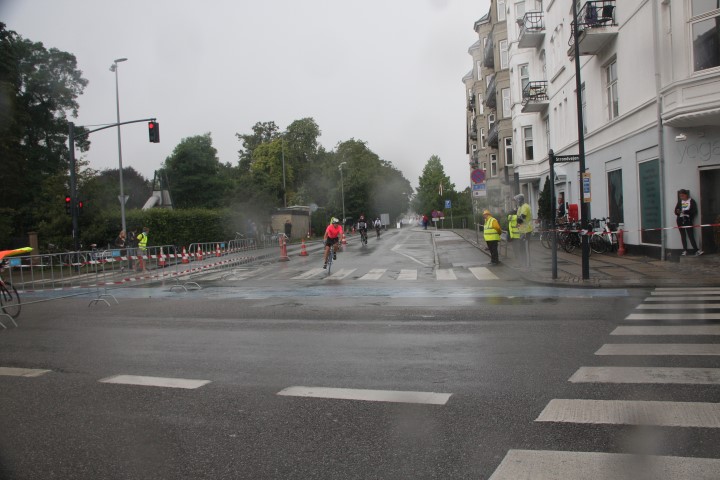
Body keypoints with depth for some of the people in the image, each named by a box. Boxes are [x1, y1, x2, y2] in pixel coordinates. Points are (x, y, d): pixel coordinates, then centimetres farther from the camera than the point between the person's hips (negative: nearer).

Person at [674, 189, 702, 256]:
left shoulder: (691, 201, 2)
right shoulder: (679, 202, 12)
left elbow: (694, 211, -6)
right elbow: (676, 211, 10)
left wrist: (686, 212, -19)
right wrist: (677, 211, -13)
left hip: (688, 220, -4)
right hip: (680, 220, 4)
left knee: (690, 235, -10)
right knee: (683, 235, 6)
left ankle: (696, 250, -9)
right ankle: (685, 250, 10)